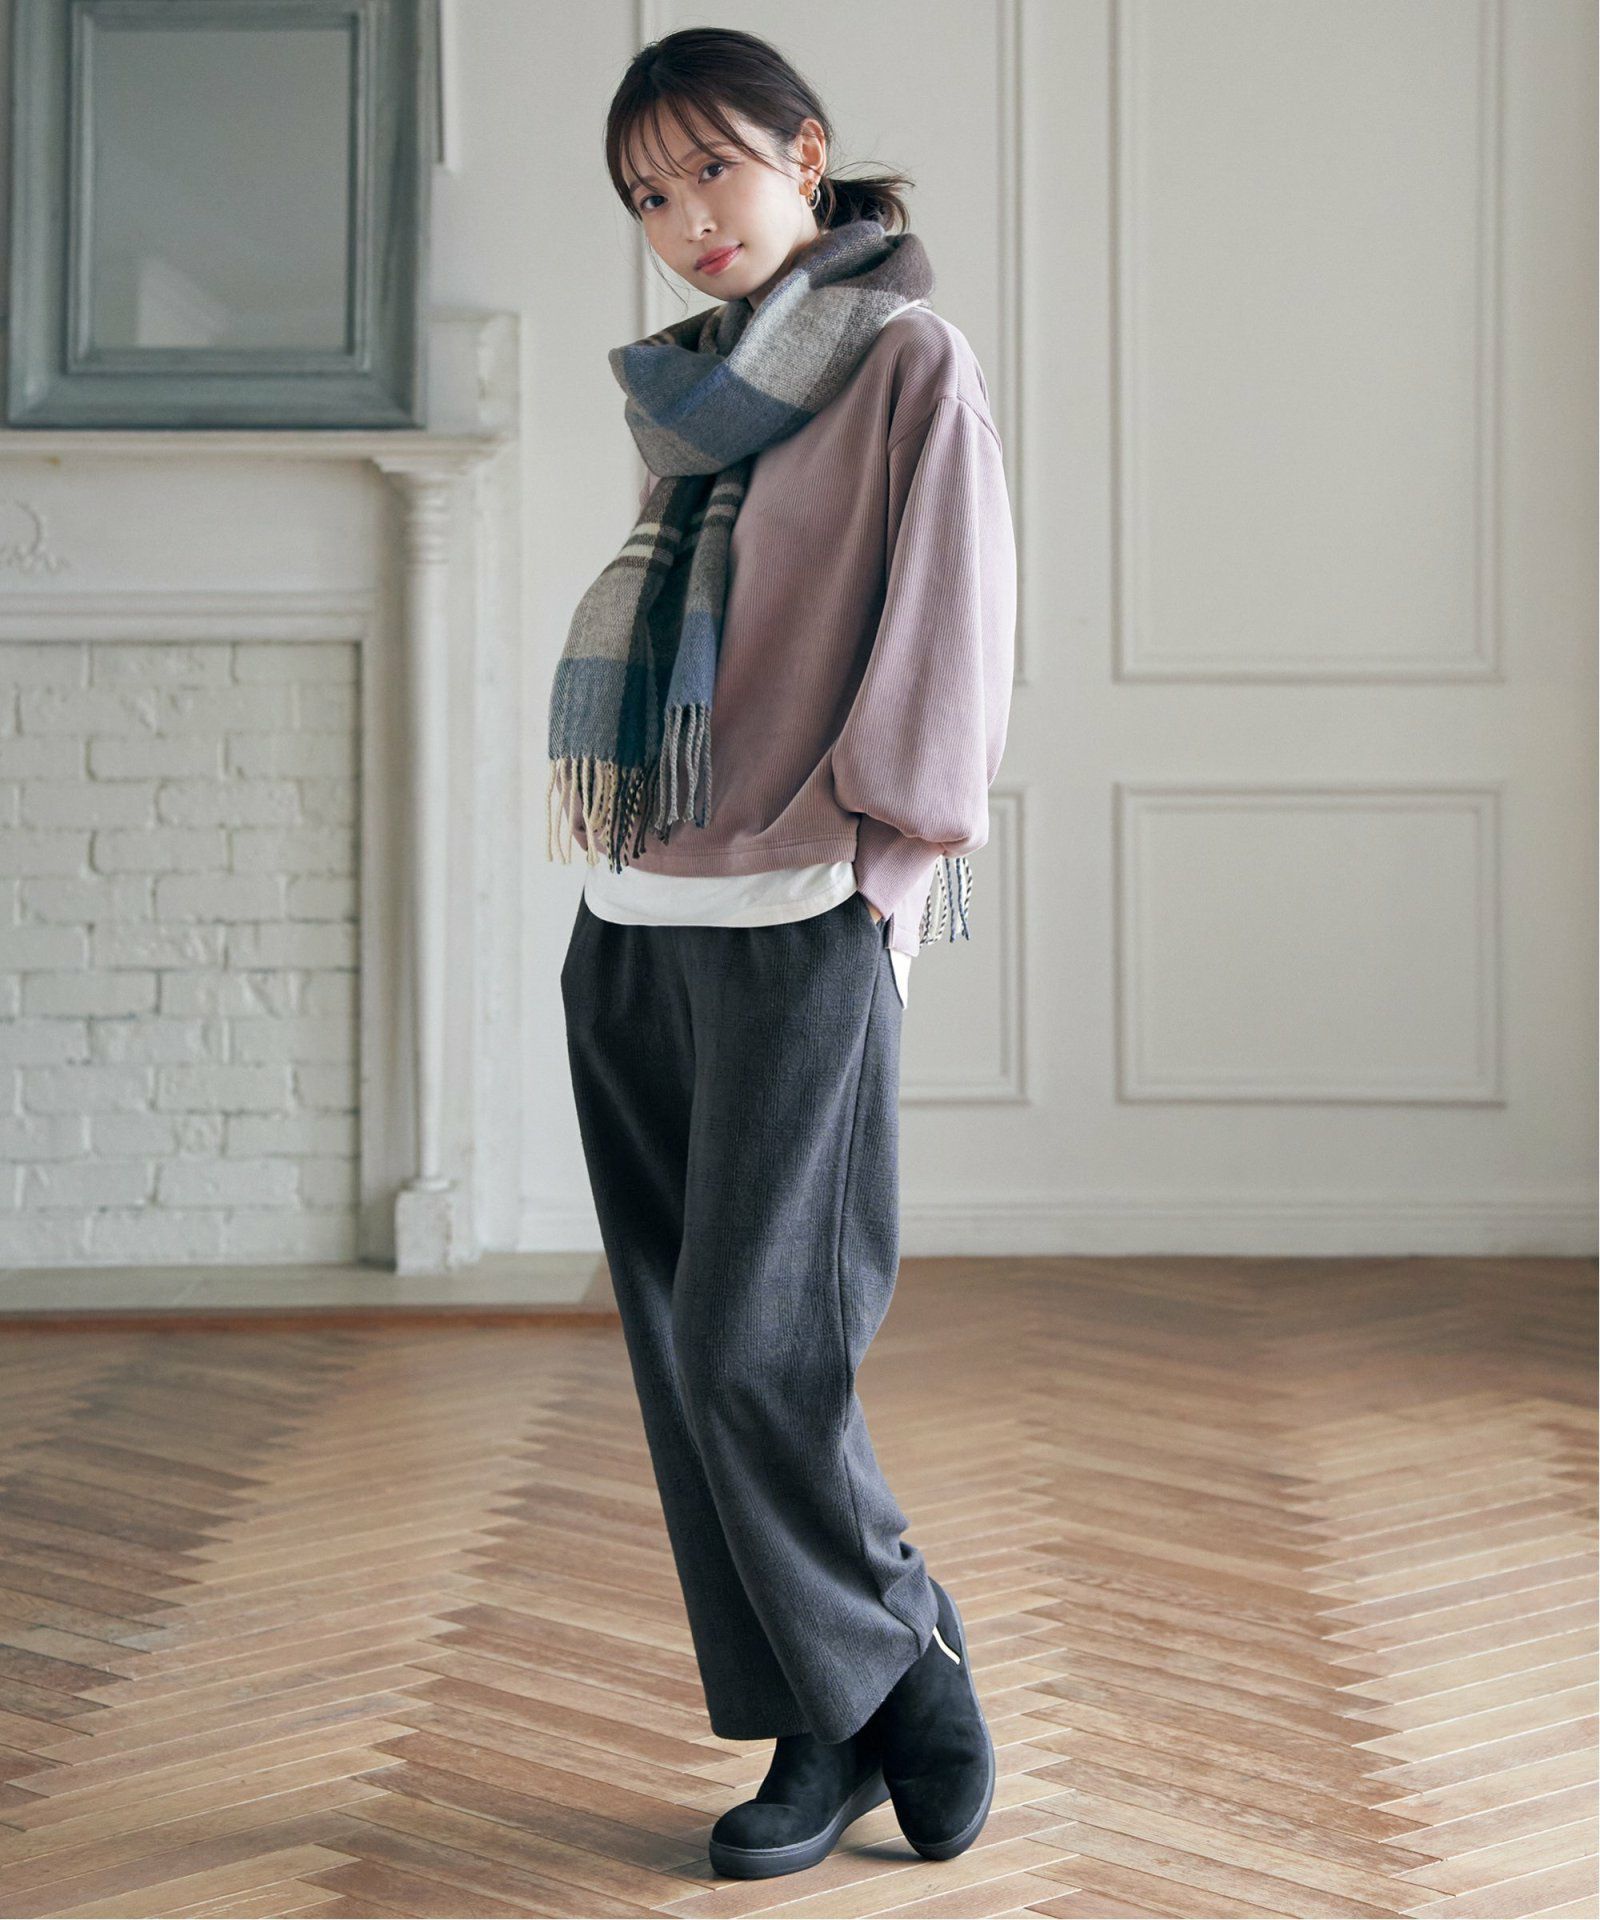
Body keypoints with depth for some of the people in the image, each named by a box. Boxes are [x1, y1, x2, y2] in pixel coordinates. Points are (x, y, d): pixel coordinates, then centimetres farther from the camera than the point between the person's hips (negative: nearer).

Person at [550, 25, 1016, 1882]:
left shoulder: (909, 363, -1)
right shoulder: (695, 386, 19)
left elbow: (950, 635, -7)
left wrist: (873, 850, -11)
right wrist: (603, 813, 11)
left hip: (790, 921, -7)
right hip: (634, 924, 7)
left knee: (755, 1346, -9)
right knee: (680, 1351, 5)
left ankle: (902, 1683, 11)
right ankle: (817, 1730, 15)